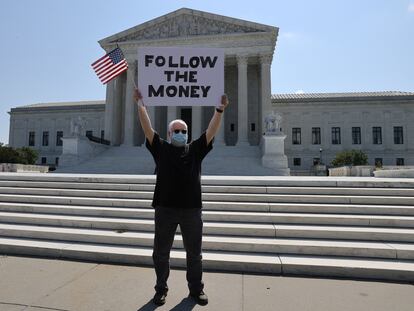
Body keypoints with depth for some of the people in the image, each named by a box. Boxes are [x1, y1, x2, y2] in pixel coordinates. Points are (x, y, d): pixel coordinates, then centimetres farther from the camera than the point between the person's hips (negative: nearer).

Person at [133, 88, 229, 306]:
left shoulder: (195, 150, 8)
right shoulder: (161, 149, 6)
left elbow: (211, 131, 0)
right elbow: (147, 129, -2)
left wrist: (220, 109, -8)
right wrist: (141, 105, -11)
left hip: (192, 209, 1)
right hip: (165, 208, 0)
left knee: (194, 253, 13)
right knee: (161, 253, 12)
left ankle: (196, 289, 31)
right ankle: (161, 289, 32)